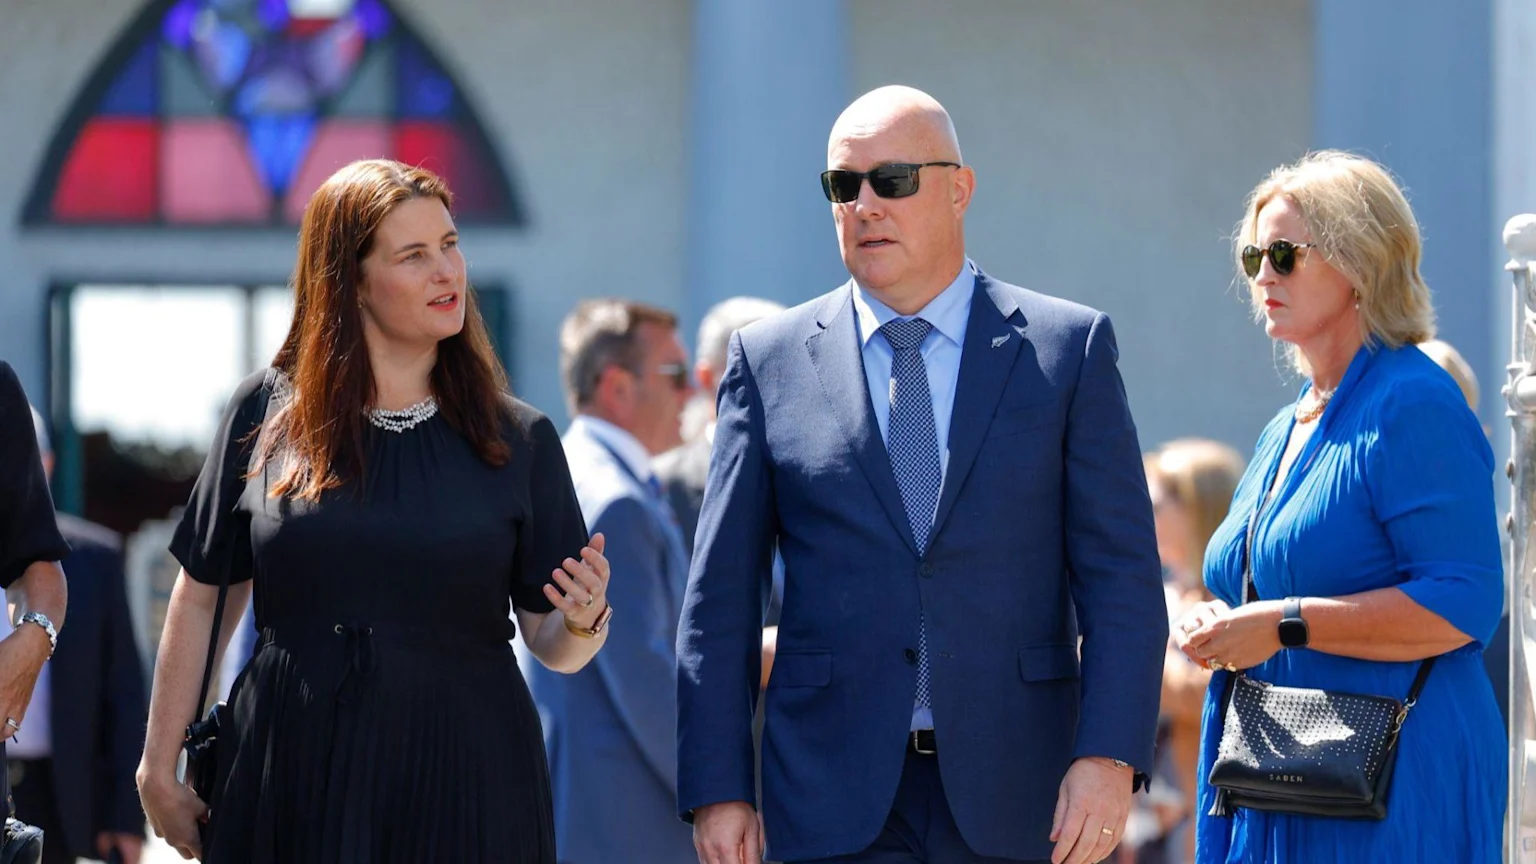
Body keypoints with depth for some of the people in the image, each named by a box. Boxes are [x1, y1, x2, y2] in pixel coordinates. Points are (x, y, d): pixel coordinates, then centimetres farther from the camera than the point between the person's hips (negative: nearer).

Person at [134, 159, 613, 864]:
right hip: (293, 773, 0)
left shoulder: (517, 440, 4)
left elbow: (552, 645, 4)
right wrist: (159, 769, 5)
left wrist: (583, 622, -19)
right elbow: (201, 598, 7)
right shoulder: (267, 412, 3)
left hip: (465, 783, 0)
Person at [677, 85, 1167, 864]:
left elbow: (1120, 575, 0)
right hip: (837, 798, 0)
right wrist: (716, 787, -2)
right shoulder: (770, 360, 7)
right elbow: (720, 594, 6)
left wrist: (1109, 754, -12)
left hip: (1011, 799, 0)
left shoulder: (1070, 348, 5)